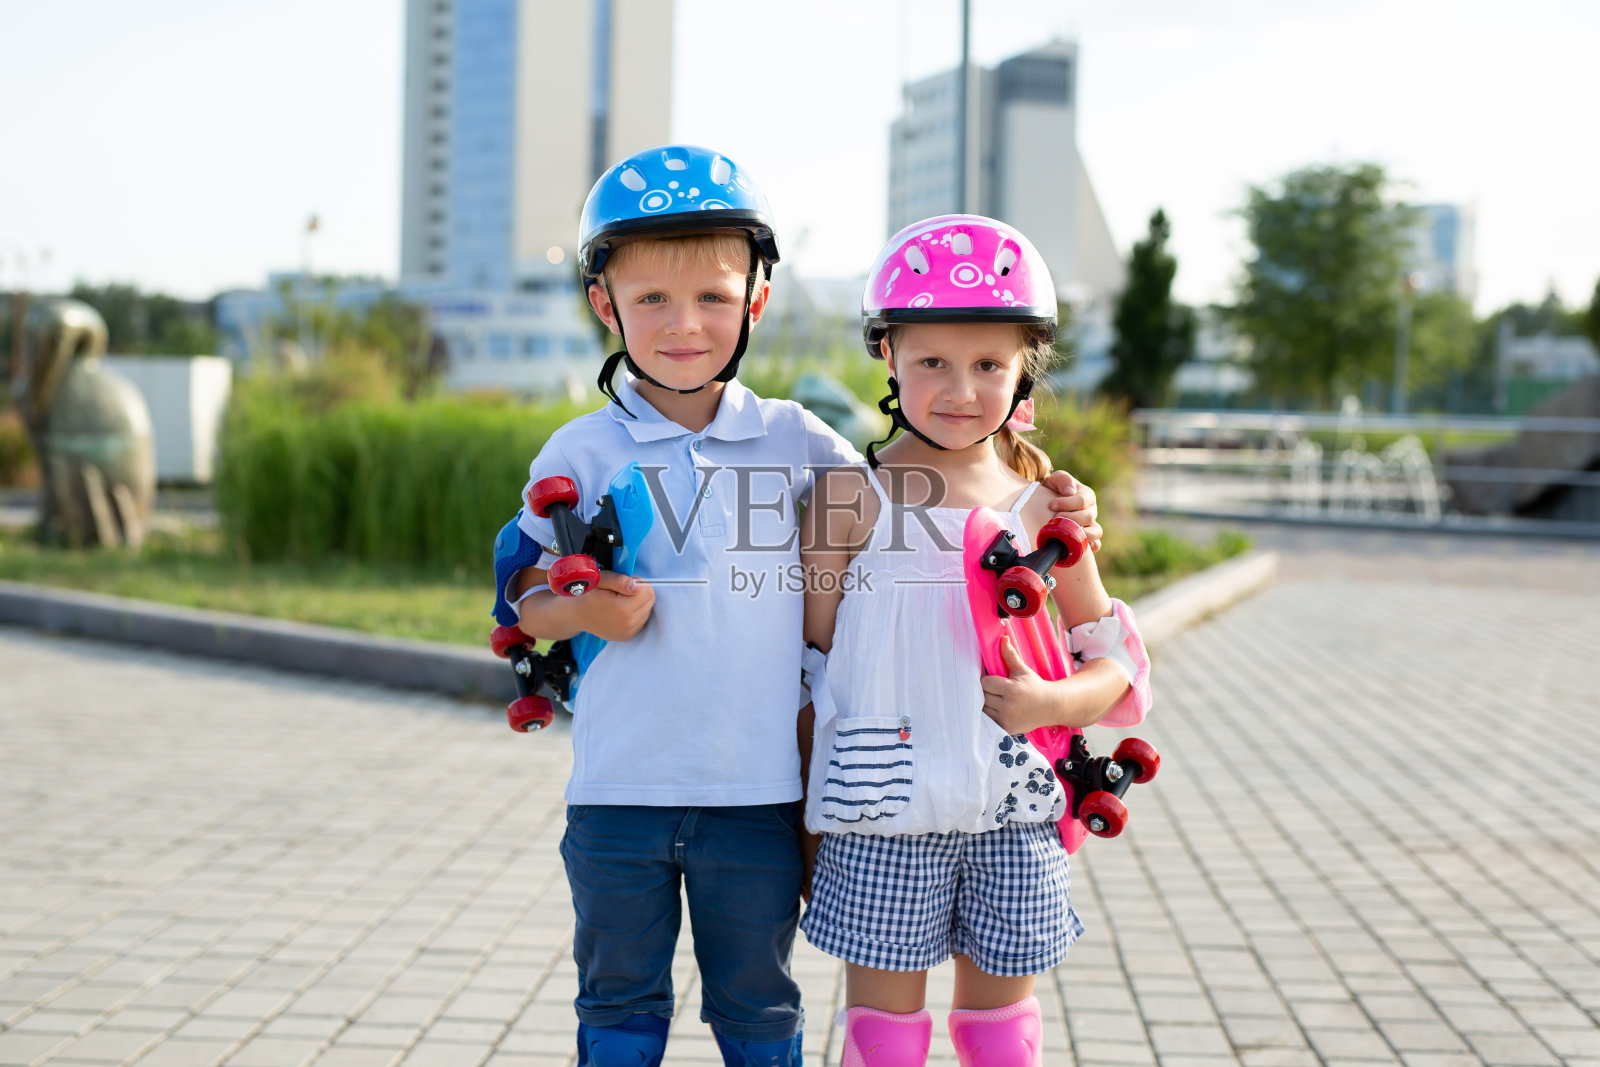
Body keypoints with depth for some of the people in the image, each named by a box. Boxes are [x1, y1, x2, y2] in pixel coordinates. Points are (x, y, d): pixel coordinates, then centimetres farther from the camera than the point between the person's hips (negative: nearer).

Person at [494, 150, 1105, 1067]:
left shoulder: (795, 441, 1)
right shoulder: (580, 455, -2)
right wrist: (584, 611, -17)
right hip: (620, 789, 0)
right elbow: (521, 599, 4)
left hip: (759, 793, 0)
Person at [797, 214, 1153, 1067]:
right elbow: (811, 659, 1)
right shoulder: (852, 497, -4)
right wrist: (806, 813, 1)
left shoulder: (1044, 506, 3)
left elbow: (1114, 661, 9)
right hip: (885, 811, -2)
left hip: (1011, 813, 2)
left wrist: (1052, 701, -12)